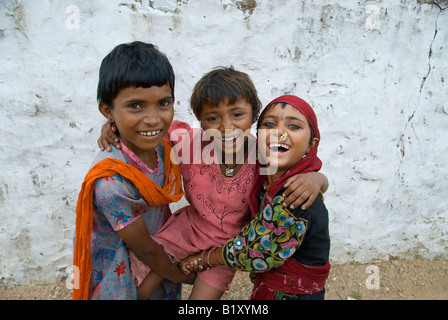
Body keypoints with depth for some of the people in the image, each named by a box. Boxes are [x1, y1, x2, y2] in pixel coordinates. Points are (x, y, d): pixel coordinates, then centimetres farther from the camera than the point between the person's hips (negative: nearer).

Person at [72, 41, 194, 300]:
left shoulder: (163, 146, -16)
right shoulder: (111, 181, -35)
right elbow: (146, 250, -21)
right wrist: (182, 275, -6)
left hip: (157, 262, 5)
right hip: (117, 280, -5)